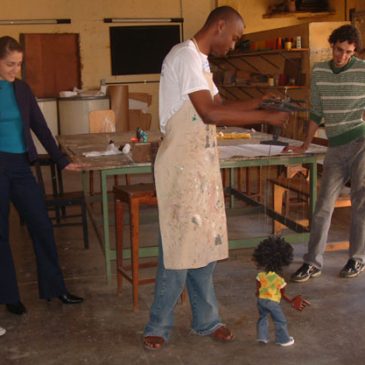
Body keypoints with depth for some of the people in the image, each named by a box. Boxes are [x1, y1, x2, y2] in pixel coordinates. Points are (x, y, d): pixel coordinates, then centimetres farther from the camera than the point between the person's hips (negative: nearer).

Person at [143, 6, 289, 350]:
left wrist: (260, 102, 9)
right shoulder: (185, 56, -15)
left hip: (203, 165, 9)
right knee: (179, 246, -2)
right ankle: (158, 327, 14)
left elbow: (220, 106, 20)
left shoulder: (200, 61, 16)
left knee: (203, 244, 14)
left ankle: (205, 320, 26)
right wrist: (265, 117, -17)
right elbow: (210, 113, -23)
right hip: (182, 166, -9)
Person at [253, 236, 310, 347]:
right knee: (281, 321, 14)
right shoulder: (279, 279, -16)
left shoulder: (261, 275, -8)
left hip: (261, 300, 4)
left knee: (262, 318, 25)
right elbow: (283, 294, -8)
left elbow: (258, 289, -1)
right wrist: (291, 301, 6)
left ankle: (262, 336, 25)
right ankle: (283, 339, 24)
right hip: (273, 302, -4)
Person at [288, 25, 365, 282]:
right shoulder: (319, 72, 7)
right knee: (324, 206, 1)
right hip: (336, 147, 3)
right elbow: (317, 112, 14)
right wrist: (306, 145, 17)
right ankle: (313, 263, 7)